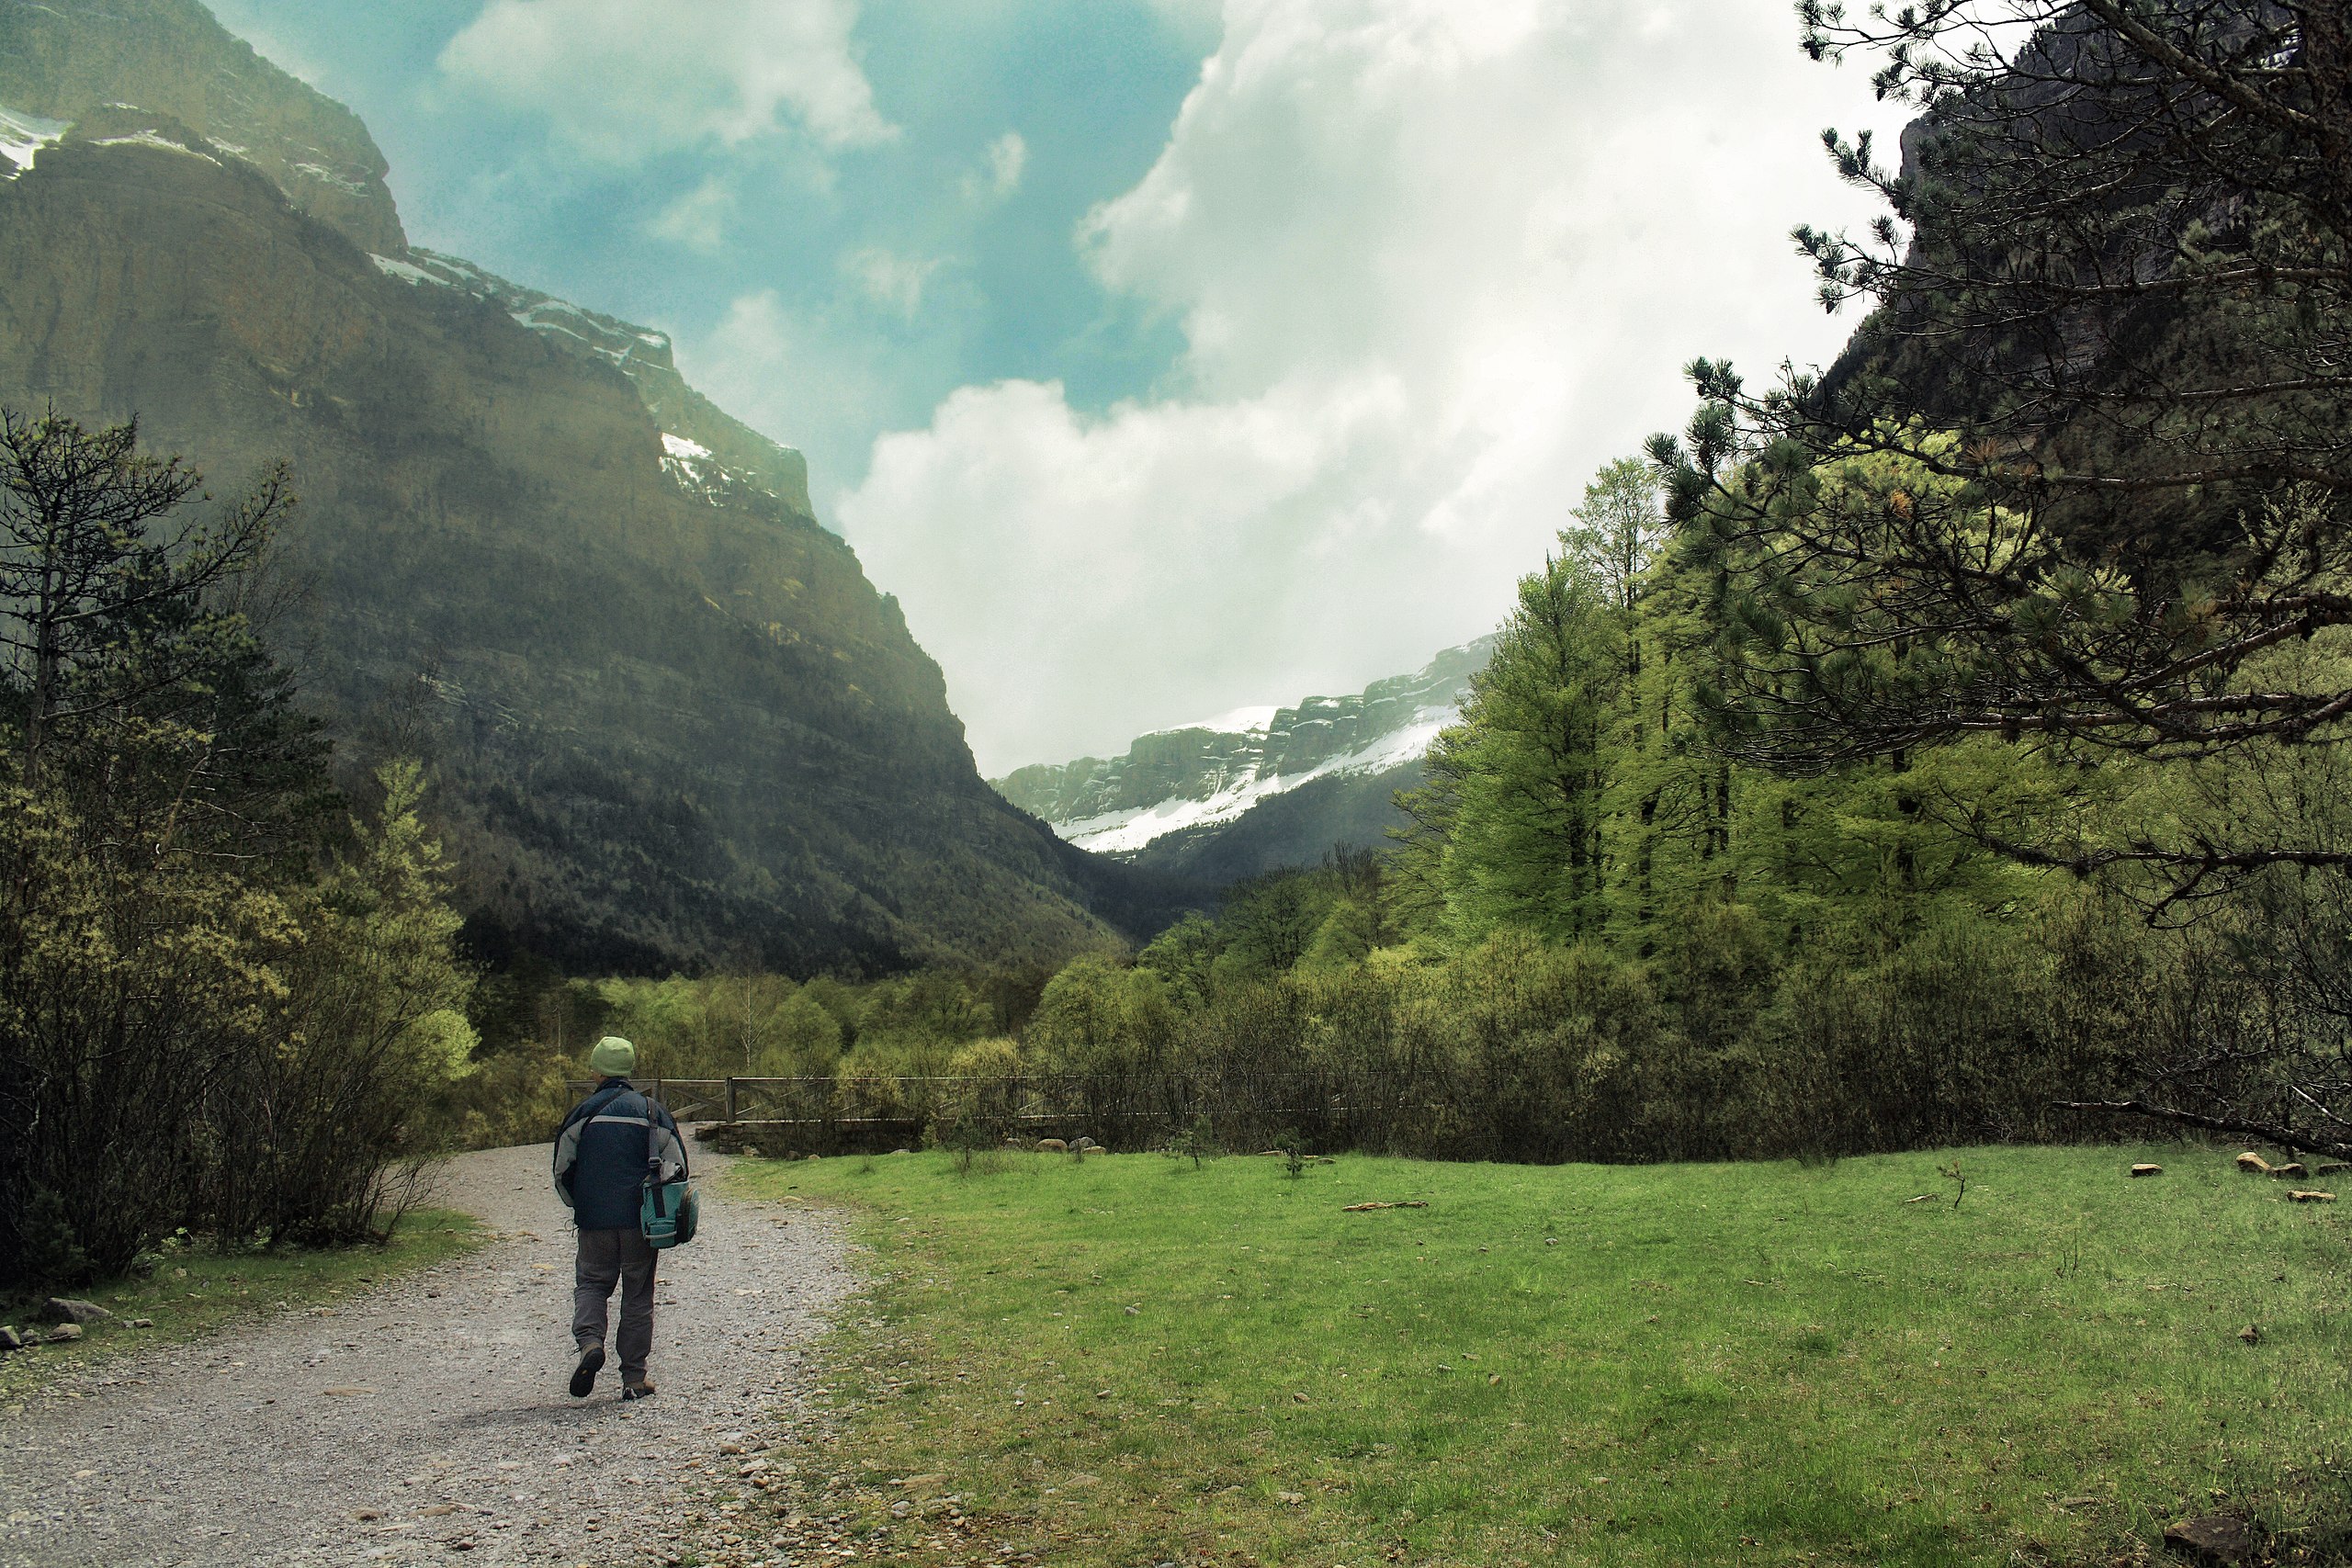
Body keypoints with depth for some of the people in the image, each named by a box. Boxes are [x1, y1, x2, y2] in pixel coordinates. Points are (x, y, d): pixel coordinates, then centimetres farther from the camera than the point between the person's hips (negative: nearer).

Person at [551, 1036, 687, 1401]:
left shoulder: (583, 1112, 1)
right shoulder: (651, 1110, 2)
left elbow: (562, 1169, 3)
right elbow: (676, 1165, -2)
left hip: (595, 1220, 0)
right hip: (640, 1220, 0)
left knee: (591, 1282, 14)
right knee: (638, 1295, 8)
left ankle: (589, 1341, -14)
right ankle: (634, 1377, 8)